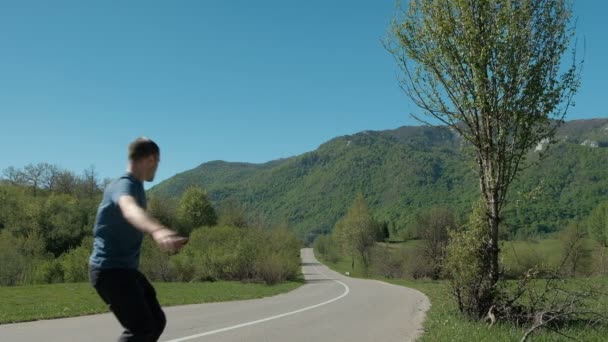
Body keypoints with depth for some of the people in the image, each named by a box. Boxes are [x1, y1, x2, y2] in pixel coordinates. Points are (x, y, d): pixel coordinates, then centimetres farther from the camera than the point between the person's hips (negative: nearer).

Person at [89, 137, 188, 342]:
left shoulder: (135, 187, 13)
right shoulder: (124, 185, -19)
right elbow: (130, 210, -45)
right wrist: (157, 230, -66)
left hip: (126, 269, 10)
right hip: (110, 270, -10)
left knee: (156, 322, 12)